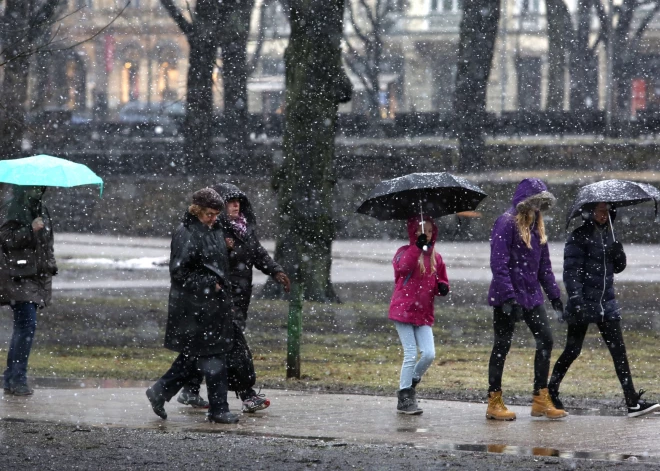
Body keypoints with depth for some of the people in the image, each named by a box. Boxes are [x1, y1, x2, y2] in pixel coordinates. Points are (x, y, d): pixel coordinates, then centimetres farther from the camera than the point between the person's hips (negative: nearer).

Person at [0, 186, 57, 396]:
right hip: (19, 276, -8)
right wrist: (30, 230, -26)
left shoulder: (41, 209, 17)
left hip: (36, 276, 8)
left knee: (23, 327, 8)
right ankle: (17, 379, -13)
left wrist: (50, 267, 22)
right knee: (27, 325, -15)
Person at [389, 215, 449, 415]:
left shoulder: (435, 257, 14)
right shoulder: (405, 252, -1)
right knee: (411, 355, -7)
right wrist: (417, 247, -32)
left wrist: (442, 287, -1)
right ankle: (405, 399, 2)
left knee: (429, 354, -7)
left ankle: (410, 385, 16)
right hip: (404, 309, -5)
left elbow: (441, 281, 23)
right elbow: (403, 267, -24)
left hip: (424, 314, 5)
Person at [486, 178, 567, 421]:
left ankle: (541, 399, 10)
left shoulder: (536, 226, 12)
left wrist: (553, 294, 14)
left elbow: (544, 264, 20)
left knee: (545, 340, 3)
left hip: (531, 296, 8)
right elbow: (498, 263, -20)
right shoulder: (507, 223, -14)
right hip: (507, 297, -8)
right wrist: (509, 297, -25)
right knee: (502, 345, 0)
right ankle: (494, 403, 7)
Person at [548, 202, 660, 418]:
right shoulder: (579, 237, -8)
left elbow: (618, 268, 16)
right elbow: (571, 271, -14)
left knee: (619, 351, -1)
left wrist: (619, 254, -5)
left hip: (606, 302, 6)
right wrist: (576, 299, -23)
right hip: (584, 303, -6)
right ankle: (551, 392, 18)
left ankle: (633, 403, -5)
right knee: (572, 350, 1)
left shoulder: (607, 234, 12)